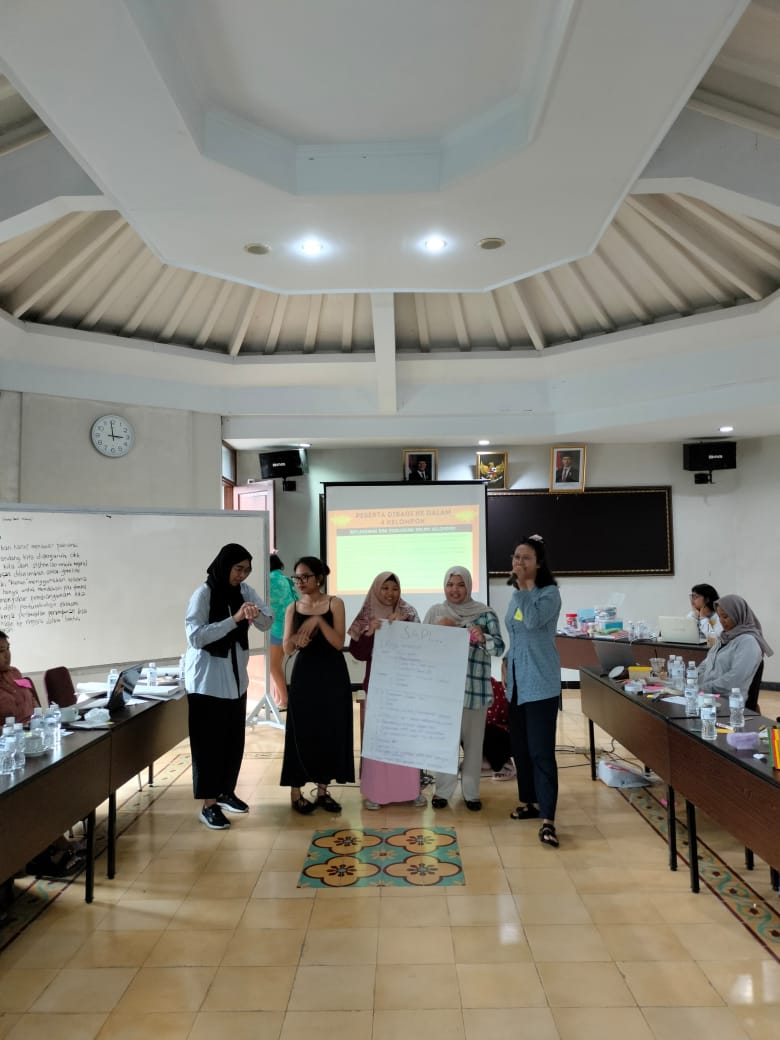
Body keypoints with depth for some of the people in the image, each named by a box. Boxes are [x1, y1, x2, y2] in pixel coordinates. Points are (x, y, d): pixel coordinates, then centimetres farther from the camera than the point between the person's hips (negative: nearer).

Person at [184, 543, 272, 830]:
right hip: (207, 680, -6)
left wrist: (256, 615, -28)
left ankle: (226, 792, 31)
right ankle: (209, 805, 12)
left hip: (236, 677, 6)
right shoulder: (203, 594, -16)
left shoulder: (245, 591, 1)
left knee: (234, 739, 14)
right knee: (209, 741, 1)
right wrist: (234, 619, -31)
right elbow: (195, 636, -25)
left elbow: (268, 623, -6)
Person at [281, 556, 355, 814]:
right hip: (304, 675, 1)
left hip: (332, 676, -1)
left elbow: (339, 643, -11)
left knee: (331, 732, 5)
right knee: (301, 733, 3)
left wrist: (318, 620, -21)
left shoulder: (334, 603, -3)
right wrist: (297, 639, -21)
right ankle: (296, 792, 15)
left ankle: (322, 790, 20)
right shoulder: (292, 609, 4)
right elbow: (286, 648, 0)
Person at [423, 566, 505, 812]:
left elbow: (499, 648, -7)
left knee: (473, 740, 7)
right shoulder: (435, 612, 4)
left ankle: (471, 792, 21)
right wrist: (438, 629, -12)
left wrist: (483, 638, -26)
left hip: (474, 688, -1)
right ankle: (443, 790, 21)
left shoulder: (484, 613, -3)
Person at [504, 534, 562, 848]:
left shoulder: (550, 592, -9)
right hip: (517, 681, 8)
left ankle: (547, 819, -8)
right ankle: (530, 801, 28)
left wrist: (524, 586, -19)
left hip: (540, 682, -8)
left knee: (541, 750, -10)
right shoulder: (516, 595, 12)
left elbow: (533, 621, -28)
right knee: (520, 747, 14)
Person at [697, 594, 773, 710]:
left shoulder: (748, 641, -8)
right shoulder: (725, 637, 17)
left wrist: (704, 688, -18)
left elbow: (735, 678, -18)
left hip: (729, 701, -8)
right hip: (708, 695, 8)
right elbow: (706, 664, 21)